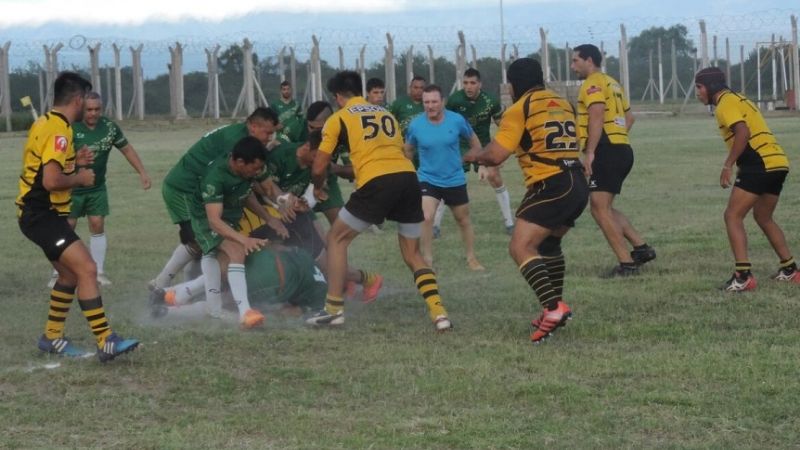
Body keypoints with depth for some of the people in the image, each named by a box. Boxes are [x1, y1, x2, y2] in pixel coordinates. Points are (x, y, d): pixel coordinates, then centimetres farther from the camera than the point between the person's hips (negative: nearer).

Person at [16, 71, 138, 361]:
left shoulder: (44, 123, 13)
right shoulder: (59, 130, -18)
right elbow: (51, 180, -27)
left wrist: (74, 162, 15)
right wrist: (79, 177, -10)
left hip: (39, 214, 11)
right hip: (43, 215, -11)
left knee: (70, 274, 19)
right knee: (87, 269, -18)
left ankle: (52, 337, 28)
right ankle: (106, 342, -24)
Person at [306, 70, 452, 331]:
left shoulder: (338, 118, 12)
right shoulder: (386, 114, 27)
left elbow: (319, 168, 12)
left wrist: (318, 187, 35)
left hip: (377, 183, -5)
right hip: (408, 177, 5)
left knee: (337, 239, 16)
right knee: (412, 254, 17)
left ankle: (334, 309, 12)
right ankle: (438, 313, 0)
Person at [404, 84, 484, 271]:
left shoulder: (457, 120, -13)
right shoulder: (416, 125, -13)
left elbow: (473, 140, 5)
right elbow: (408, 150, 6)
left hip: (455, 180, 1)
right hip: (428, 179, -1)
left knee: (464, 220, 14)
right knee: (426, 217, -21)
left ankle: (471, 259, 33)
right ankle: (427, 261, -8)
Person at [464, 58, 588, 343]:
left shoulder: (520, 109, -3)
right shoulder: (562, 103, 19)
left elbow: (495, 155, -8)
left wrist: (474, 156, 14)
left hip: (550, 186, -8)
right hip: (578, 184, 8)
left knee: (520, 247, -12)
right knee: (548, 244, 26)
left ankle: (553, 308, -29)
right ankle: (555, 309, 25)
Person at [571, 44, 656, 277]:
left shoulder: (593, 84, -7)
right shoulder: (611, 83, 23)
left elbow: (597, 116, -21)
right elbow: (629, 117, 29)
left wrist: (590, 152, -23)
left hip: (607, 152, -10)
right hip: (622, 149, 10)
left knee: (600, 208, -10)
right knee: (604, 208, 17)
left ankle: (626, 264, -13)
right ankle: (641, 248, 11)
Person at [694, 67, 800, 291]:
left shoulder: (726, 103, -5)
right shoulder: (738, 100, 25)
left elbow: (743, 133, -20)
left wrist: (728, 165, -18)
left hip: (760, 164, -10)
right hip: (778, 162, 10)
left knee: (733, 216, -7)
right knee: (763, 217, 24)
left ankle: (743, 276, -17)